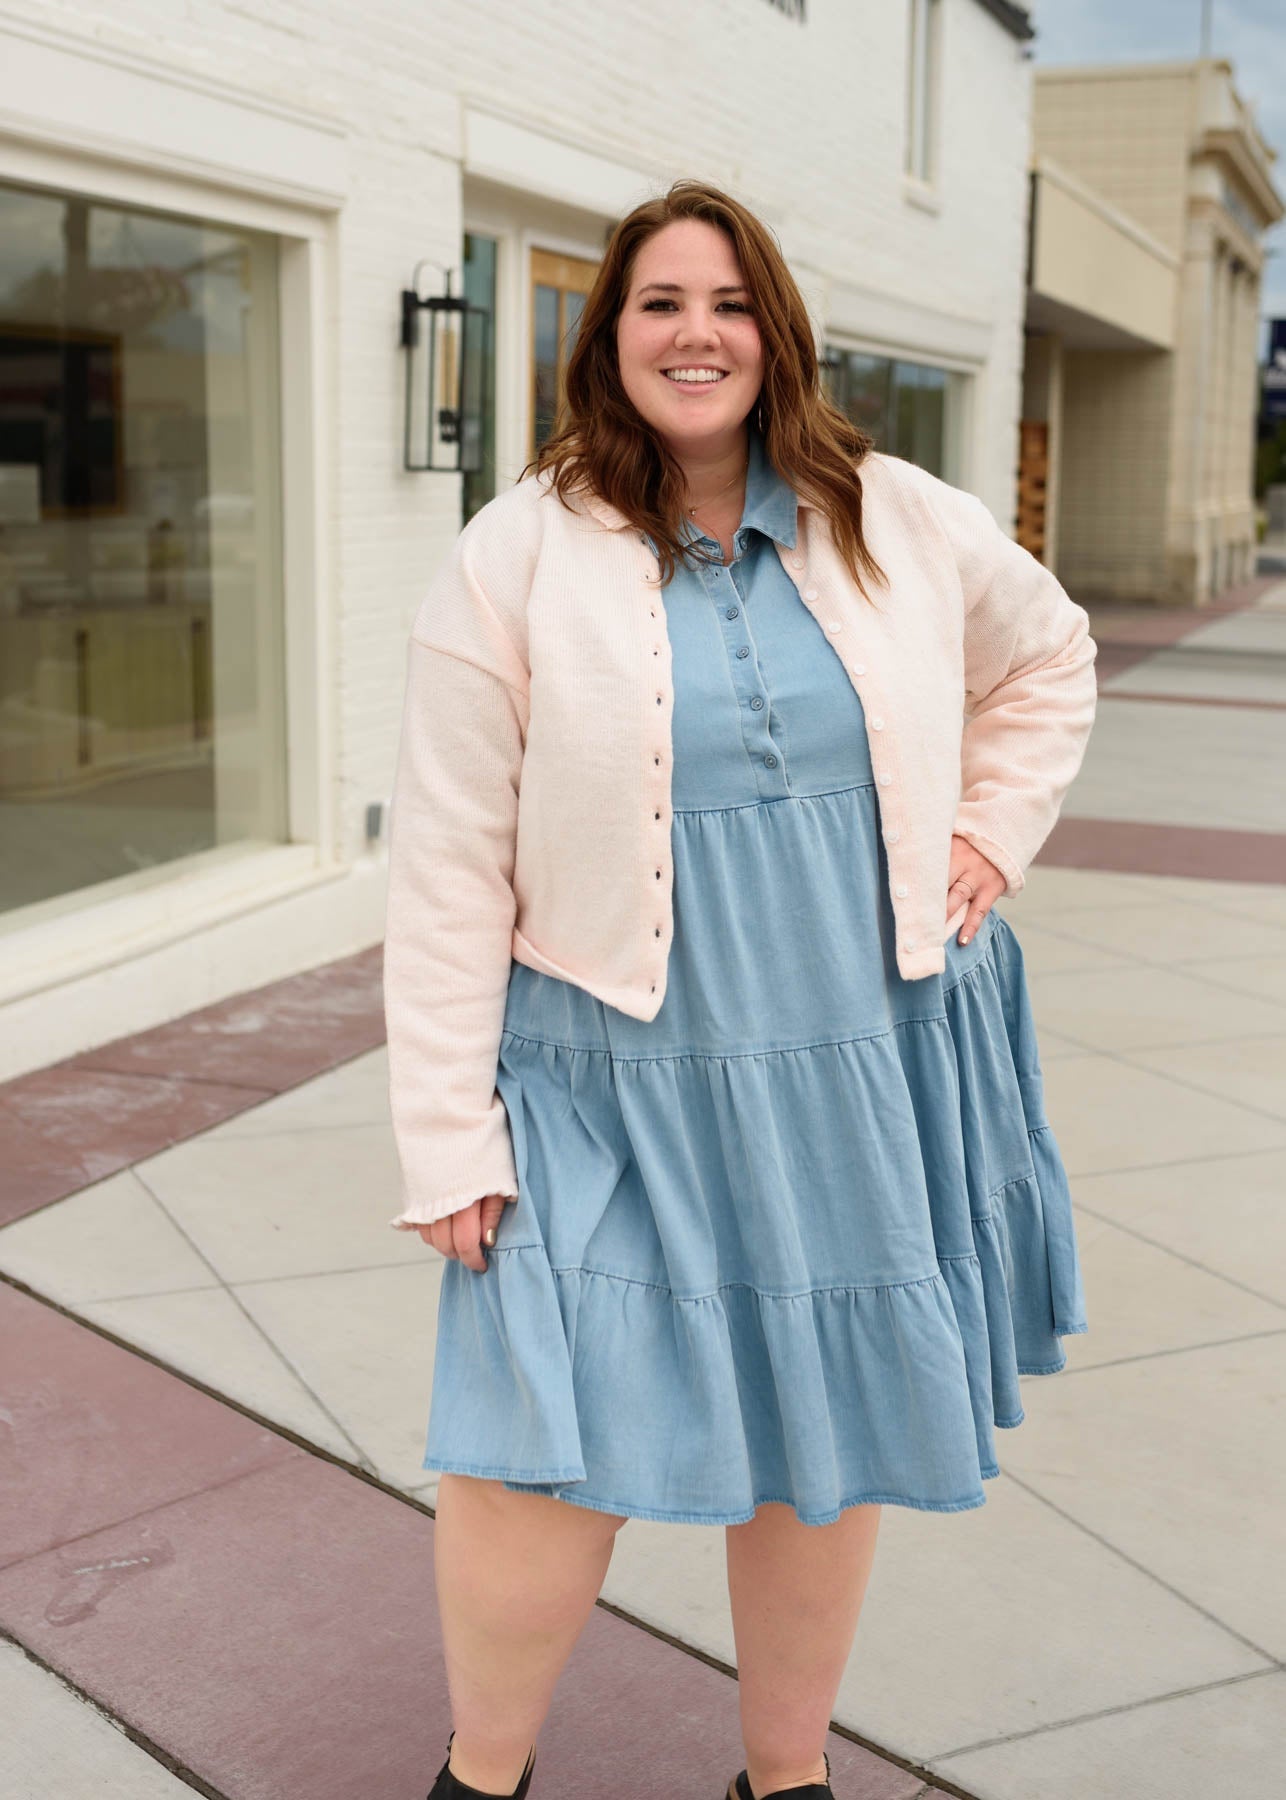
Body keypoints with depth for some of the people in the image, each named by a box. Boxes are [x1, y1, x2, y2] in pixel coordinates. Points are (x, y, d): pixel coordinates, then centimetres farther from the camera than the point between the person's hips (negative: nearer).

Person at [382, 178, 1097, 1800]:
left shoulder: (898, 521, 2)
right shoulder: (518, 555, -7)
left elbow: (1048, 655, 22)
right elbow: (450, 864, -8)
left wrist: (990, 831, 8)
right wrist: (445, 1135, -10)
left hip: (860, 1070, 3)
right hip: (615, 1085, -3)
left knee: (827, 1436, 14)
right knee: (544, 1451, -4)